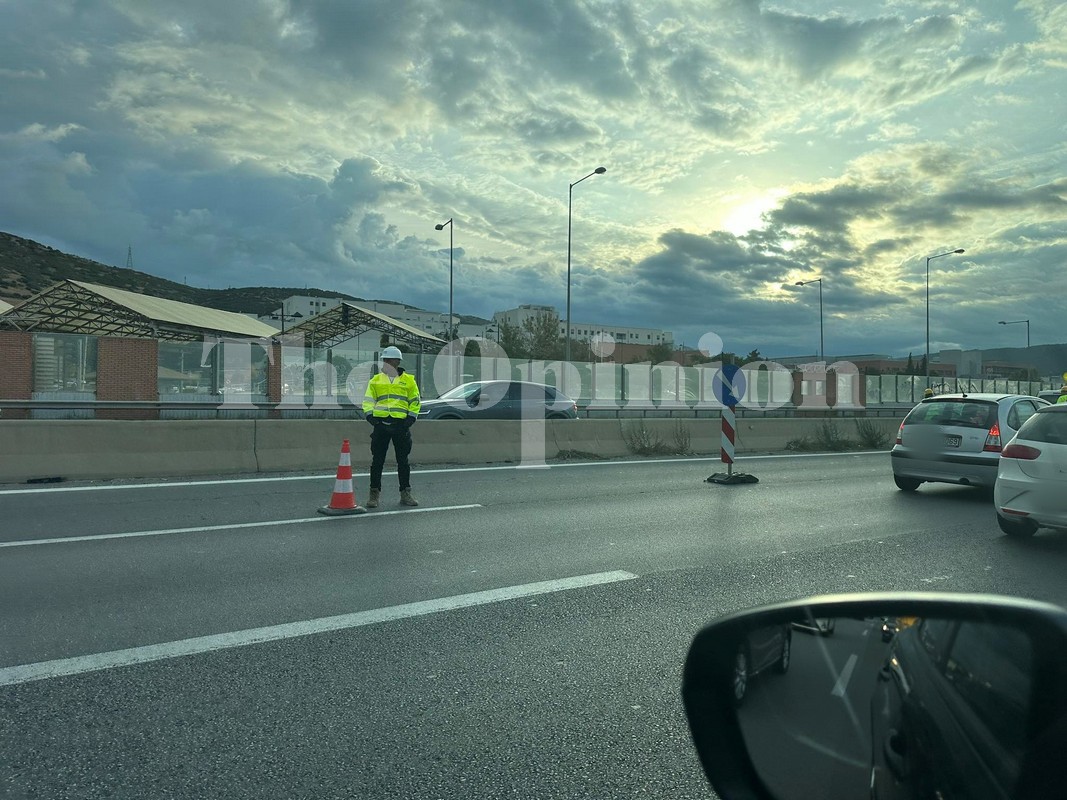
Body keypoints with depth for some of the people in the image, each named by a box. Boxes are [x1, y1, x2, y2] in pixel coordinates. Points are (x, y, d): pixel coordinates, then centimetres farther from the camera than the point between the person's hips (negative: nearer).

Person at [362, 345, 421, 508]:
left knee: (403, 461, 6)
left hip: (401, 424, -1)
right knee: (377, 460, 2)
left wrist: (411, 418, -4)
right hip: (380, 423, 1)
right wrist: (369, 415, -6)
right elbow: (368, 400, 10)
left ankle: (405, 493, 15)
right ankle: (374, 493, 10)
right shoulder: (376, 380, 11)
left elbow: (415, 401, 9)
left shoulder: (408, 380, 9)